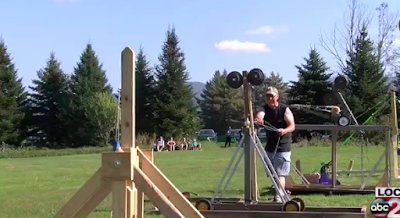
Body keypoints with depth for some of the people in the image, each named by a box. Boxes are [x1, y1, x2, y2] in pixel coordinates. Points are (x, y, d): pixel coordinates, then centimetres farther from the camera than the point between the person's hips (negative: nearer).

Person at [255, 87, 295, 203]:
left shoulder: (285, 110, -8)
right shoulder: (264, 108, -1)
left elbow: (292, 126, -14)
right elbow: (260, 114, -25)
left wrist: (284, 131, -36)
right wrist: (258, 118, -50)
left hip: (283, 147, -5)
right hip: (270, 147, 5)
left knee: (280, 174, -12)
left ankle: (279, 197, -15)